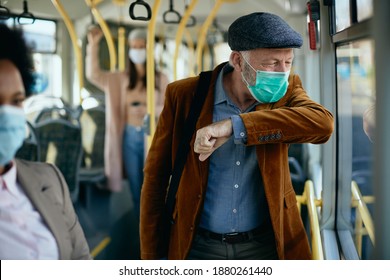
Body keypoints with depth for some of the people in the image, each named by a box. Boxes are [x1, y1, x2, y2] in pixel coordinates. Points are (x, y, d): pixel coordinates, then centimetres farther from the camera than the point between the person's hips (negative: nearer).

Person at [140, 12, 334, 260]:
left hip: (266, 244, 1)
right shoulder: (184, 96, -10)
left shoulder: (286, 91, -5)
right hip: (199, 247, -1)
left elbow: (323, 123, -27)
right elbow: (156, 177, -3)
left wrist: (234, 126, -34)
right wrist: (152, 255, -2)